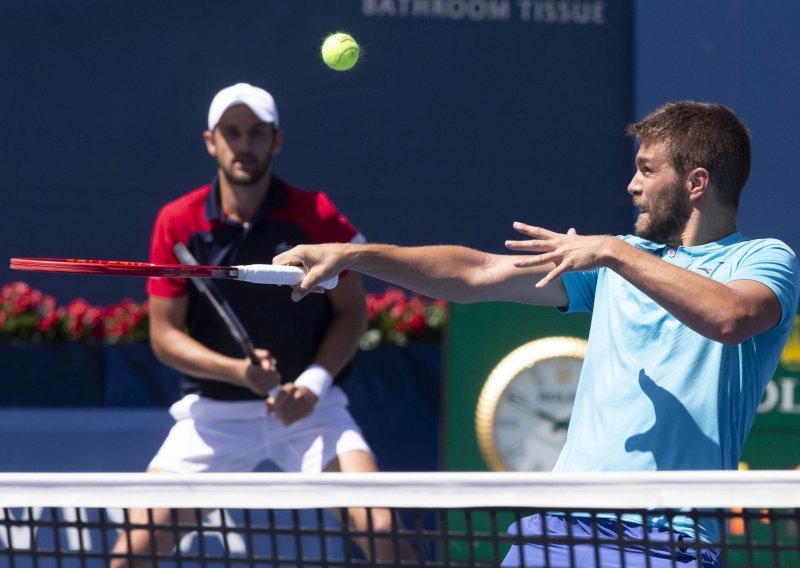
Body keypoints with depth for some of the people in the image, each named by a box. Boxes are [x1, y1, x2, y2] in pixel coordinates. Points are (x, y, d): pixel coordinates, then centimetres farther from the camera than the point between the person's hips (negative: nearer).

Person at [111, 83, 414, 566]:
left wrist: (313, 383, -15)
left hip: (308, 408, -1)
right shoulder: (177, 223, -4)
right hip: (212, 414, 1)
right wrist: (239, 370, -18)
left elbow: (351, 312, 2)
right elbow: (164, 334, -2)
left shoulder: (316, 215, -6)